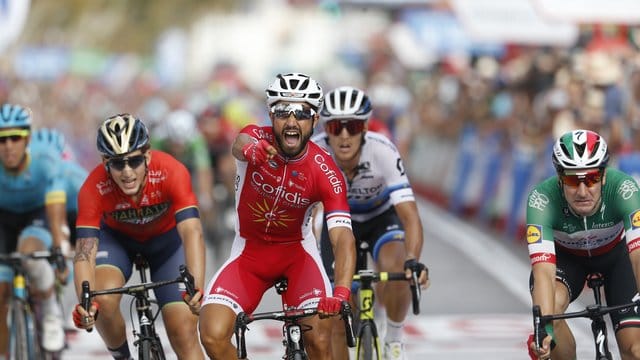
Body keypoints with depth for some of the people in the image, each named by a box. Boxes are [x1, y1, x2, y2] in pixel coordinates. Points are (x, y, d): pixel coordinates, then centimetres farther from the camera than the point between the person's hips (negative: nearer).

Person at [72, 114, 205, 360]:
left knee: (184, 334, -11)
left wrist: (196, 288, -61)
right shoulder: (94, 189, -33)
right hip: (117, 238, 0)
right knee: (102, 302, -28)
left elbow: (192, 232, -45)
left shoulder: (171, 172, -36)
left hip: (166, 238, 0)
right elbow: (84, 252, -38)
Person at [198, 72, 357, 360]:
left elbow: (343, 238, -28)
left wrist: (341, 292, -47)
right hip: (249, 252, 1)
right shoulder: (258, 139, -19)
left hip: (297, 252, -1)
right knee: (213, 336, -18)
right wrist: (248, 150, -72)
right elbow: (239, 144, -45)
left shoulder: (325, 172, -20)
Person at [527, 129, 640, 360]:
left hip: (616, 253, 0)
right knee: (550, 307, -33)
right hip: (567, 256, 0)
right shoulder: (543, 199, -37)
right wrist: (544, 330, -59)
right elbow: (543, 271, -44)